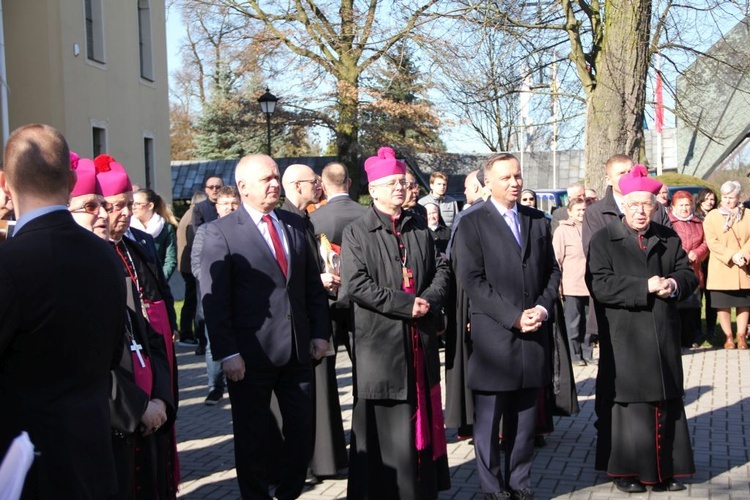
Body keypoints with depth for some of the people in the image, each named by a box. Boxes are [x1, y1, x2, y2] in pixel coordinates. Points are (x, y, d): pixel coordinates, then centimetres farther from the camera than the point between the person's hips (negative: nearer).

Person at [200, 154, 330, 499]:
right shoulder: (221, 232, -7)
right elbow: (214, 300, -11)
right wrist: (226, 353, -16)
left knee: (303, 429, 11)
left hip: (298, 351, 5)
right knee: (254, 436, 8)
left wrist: (320, 332, 6)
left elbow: (313, 284, 13)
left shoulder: (295, 225, 10)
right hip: (251, 354, -5)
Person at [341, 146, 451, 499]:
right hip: (379, 341, -5)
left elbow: (441, 270, 14)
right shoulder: (356, 233, -3)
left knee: (422, 414, 10)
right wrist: (406, 305, -17)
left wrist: (430, 298, -8)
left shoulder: (420, 229, 13)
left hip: (421, 341, 5)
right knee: (383, 426, 2)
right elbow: (355, 285, -13)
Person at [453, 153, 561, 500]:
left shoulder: (538, 221, 13)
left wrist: (543, 307, -3)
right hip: (493, 337, -4)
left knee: (525, 418, 10)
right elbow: (472, 280, -10)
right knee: (489, 418, 4)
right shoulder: (472, 223, -3)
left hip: (533, 335, 4)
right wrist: (513, 317, -14)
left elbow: (552, 271, 16)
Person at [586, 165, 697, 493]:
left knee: (666, 403, 8)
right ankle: (624, 470, 12)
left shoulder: (669, 239, 12)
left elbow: (688, 273, 12)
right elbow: (599, 284, -14)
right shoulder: (604, 240, -2)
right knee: (627, 403, 1)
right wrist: (646, 287, -19)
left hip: (663, 337, 4)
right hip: (624, 339, -4)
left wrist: (674, 284, -12)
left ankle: (665, 469, 17)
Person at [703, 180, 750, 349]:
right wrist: (732, 256, -17)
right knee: (723, 304, 1)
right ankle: (728, 336, 10)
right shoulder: (712, 216, 2)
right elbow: (712, 242, -7)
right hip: (721, 269, -2)